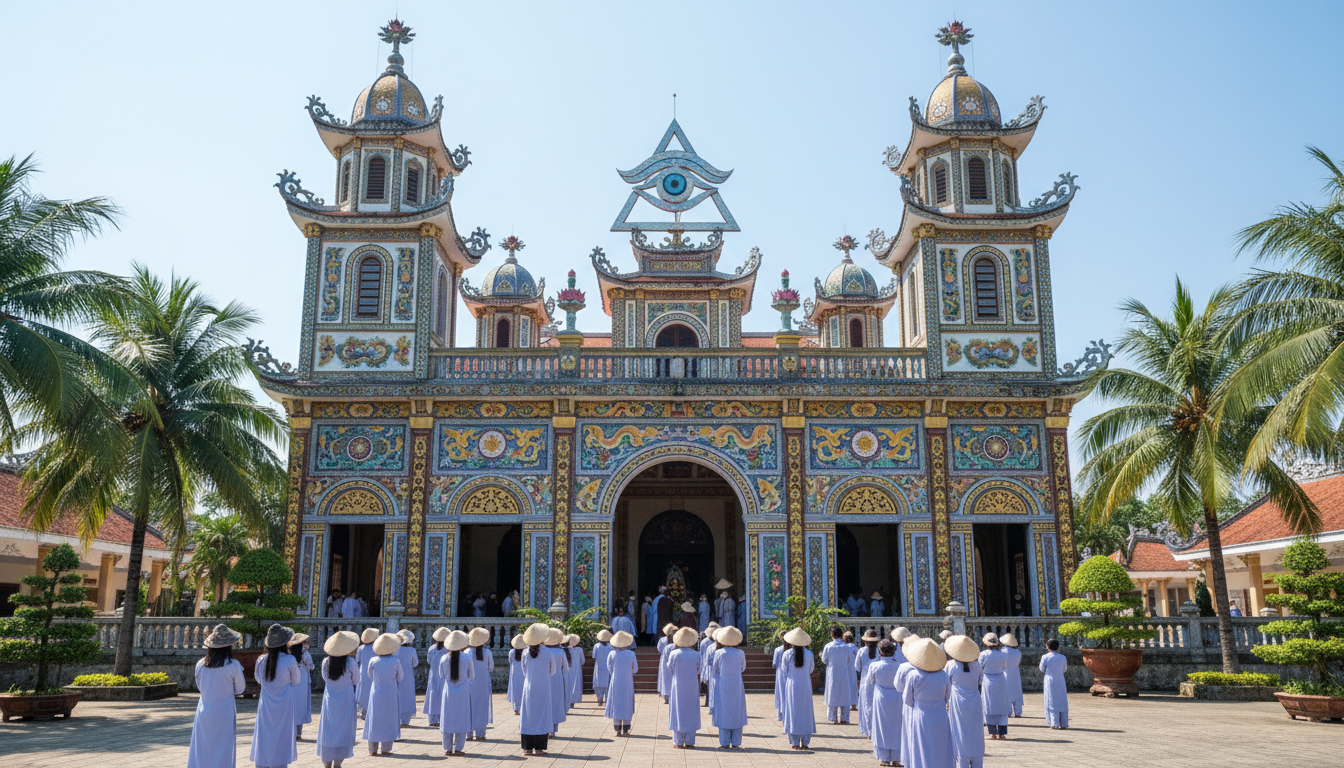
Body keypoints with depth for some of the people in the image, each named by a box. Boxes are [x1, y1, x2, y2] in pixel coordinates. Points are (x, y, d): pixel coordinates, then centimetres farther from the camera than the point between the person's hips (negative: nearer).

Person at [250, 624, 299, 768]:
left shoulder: (261, 660, -6)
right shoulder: (290, 660, -16)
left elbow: (258, 679, 12)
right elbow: (296, 681, -1)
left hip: (266, 706, 3)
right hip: (284, 704, -3)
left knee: (264, 736, 11)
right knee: (281, 737, 6)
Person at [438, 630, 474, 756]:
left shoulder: (443, 658, -8)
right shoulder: (467, 659, -12)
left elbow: (441, 676, 4)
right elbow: (472, 676, 2)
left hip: (448, 693, 2)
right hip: (463, 693, -2)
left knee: (448, 719, 10)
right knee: (461, 720, 7)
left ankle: (447, 749, 13)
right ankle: (458, 748, 8)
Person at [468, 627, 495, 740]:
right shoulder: (488, 653, -8)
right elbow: (491, 669, 1)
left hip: (470, 683, 0)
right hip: (483, 683, 0)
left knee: (470, 706, 8)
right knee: (482, 705, 8)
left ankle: (469, 734, 10)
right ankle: (480, 734, 9)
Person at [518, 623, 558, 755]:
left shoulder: (525, 653, -5)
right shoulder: (548, 653, -10)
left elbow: (524, 671, 7)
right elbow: (552, 671, 4)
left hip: (528, 688, 2)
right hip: (543, 688, -2)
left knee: (527, 715, 8)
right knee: (541, 715, 4)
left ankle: (527, 748, 9)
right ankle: (539, 747, 3)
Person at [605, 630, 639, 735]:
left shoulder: (612, 654, -11)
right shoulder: (631, 654, -10)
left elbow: (610, 670, 0)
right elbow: (635, 669, 1)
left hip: (615, 683, 0)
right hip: (628, 683, 0)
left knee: (616, 704, 8)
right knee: (627, 705, 11)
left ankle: (618, 729, 7)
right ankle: (625, 729, 10)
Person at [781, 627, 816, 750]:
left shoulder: (787, 654, -9)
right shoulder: (809, 654, -5)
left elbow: (785, 672, 0)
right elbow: (811, 670, 7)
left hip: (791, 685, -1)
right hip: (805, 685, 1)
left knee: (793, 711, 5)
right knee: (805, 712, 10)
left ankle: (795, 742, 5)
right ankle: (805, 742, 11)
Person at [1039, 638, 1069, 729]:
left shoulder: (1045, 657, -8)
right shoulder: (1062, 657, -1)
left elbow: (1042, 670, -1)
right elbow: (1064, 669, 11)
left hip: (1049, 681, -2)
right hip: (1060, 681, 2)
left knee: (1052, 702, 4)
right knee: (1062, 703, 10)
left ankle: (1055, 724, 0)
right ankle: (1063, 724, 11)